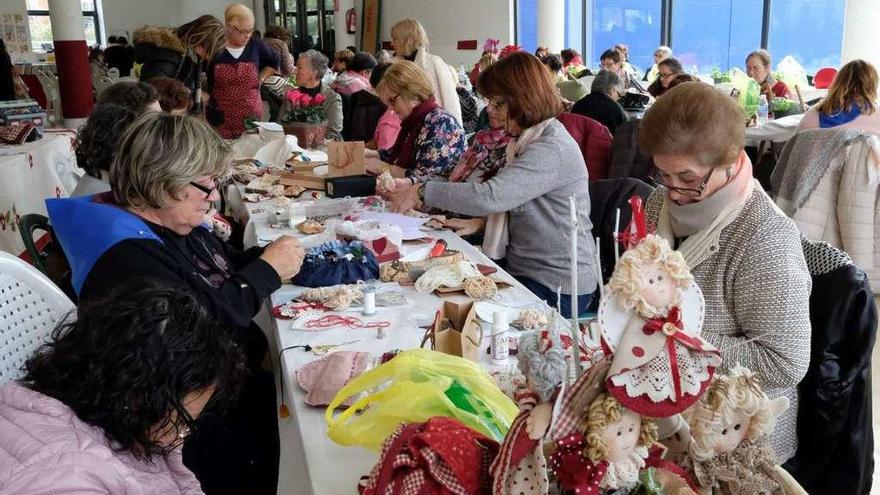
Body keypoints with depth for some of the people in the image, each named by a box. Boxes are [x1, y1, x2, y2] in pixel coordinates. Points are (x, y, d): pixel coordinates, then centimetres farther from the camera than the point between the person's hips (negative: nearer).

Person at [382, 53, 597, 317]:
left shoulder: (552, 149, -21)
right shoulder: (529, 139, 12)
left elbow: (490, 196, -31)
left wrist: (422, 192, -22)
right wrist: (478, 223, 1)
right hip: (525, 271, 9)